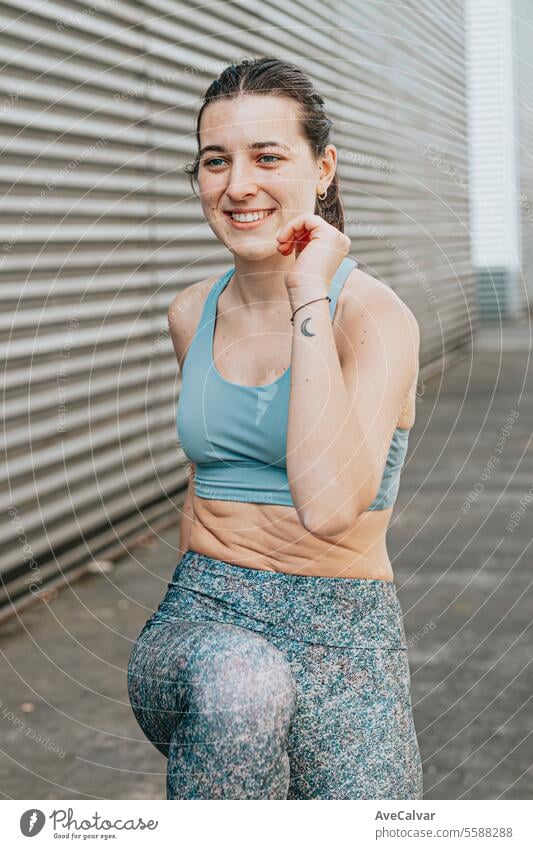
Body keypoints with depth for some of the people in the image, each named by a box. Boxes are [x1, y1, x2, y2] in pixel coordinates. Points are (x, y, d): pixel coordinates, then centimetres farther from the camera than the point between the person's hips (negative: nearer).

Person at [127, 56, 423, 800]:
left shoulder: (376, 316, -10)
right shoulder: (193, 314, 7)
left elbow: (328, 505, -27)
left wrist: (311, 296, -21)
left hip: (340, 636, -2)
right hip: (200, 622, 2)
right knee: (238, 679, -34)